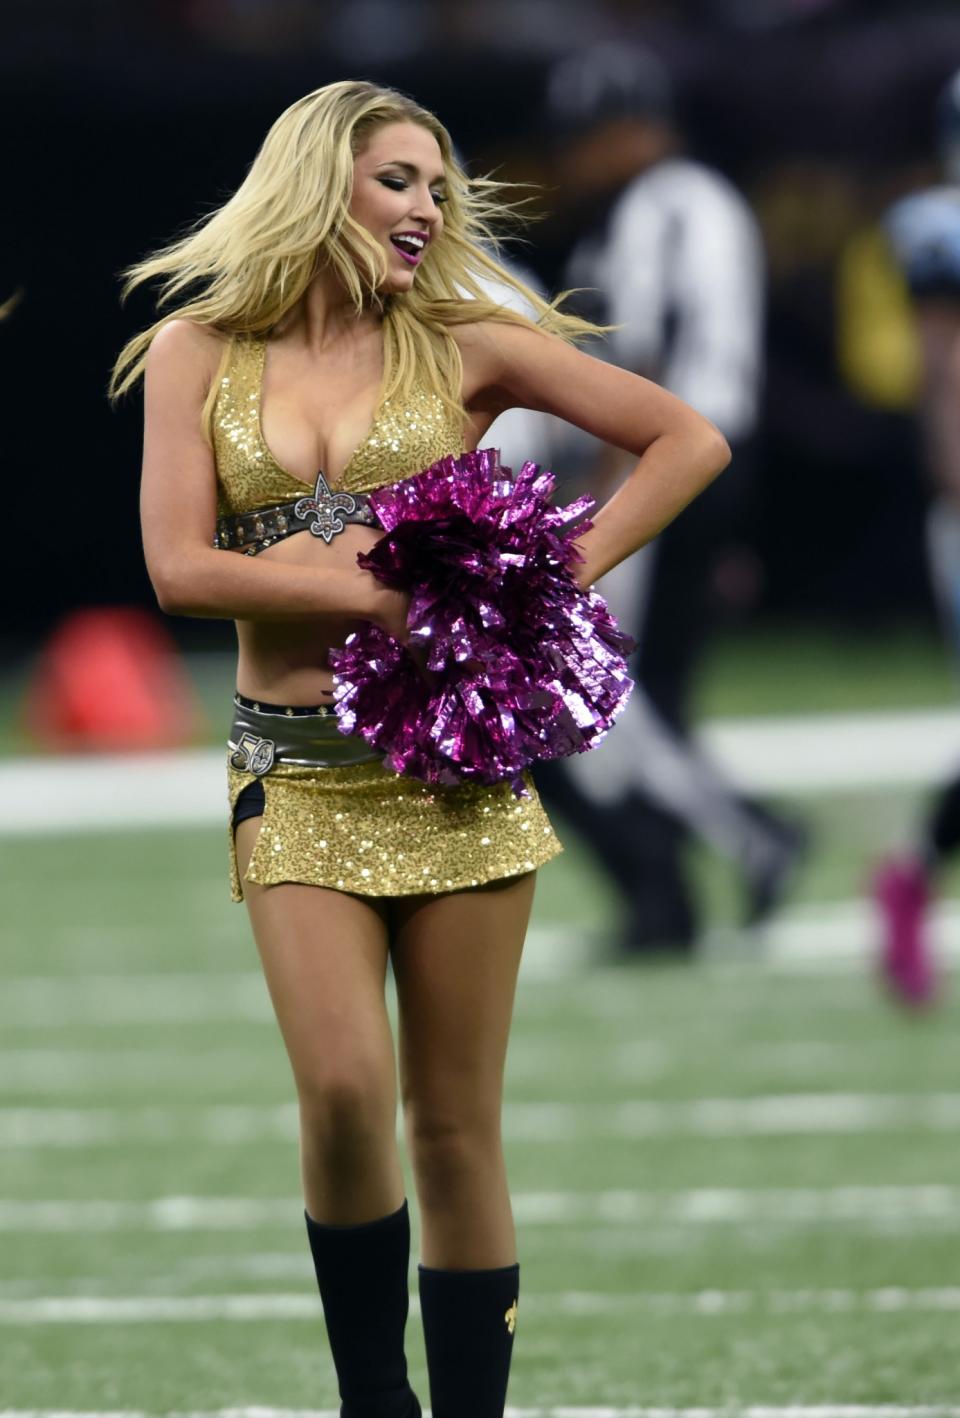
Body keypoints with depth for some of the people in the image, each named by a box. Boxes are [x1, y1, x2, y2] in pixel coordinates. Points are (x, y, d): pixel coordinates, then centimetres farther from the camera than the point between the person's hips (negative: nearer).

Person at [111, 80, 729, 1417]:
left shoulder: (461, 347, 6)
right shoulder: (199, 351, 5)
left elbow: (689, 441, 7)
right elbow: (180, 566, -5)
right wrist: (383, 593, -12)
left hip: (458, 765, 1)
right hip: (299, 779, -1)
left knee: (456, 1121, 0)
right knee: (345, 1090, -17)